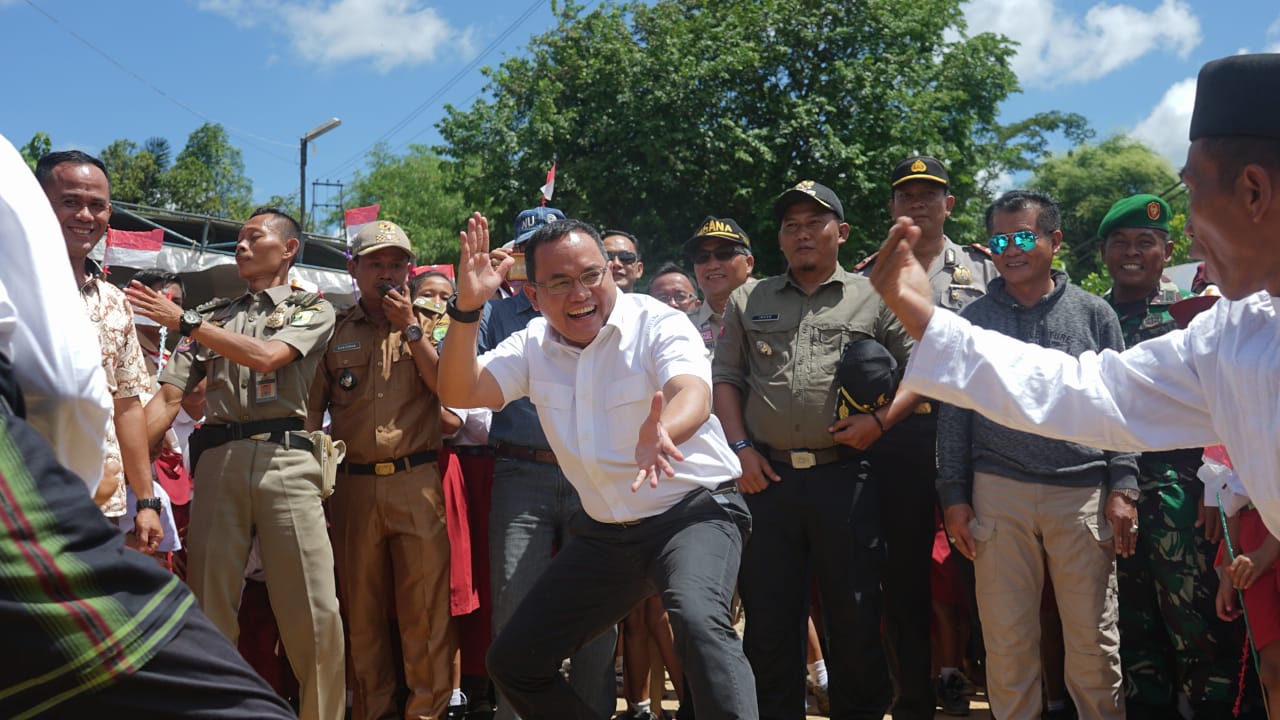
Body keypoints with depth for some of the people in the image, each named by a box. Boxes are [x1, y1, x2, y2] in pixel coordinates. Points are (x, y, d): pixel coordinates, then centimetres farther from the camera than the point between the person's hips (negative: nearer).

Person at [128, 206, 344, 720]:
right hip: (218, 461, 3)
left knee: (314, 612, -8)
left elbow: (267, 357, -7)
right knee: (208, 606, 1)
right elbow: (168, 397, 13)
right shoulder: (212, 315, 22)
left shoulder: (312, 310, 13)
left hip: (285, 459, -3)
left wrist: (184, 321, -4)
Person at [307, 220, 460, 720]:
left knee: (426, 608, -4)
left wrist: (409, 327, -5)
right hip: (352, 485, 2)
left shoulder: (428, 325, 11)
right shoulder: (334, 330, 12)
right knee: (361, 609, 7)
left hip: (417, 481, -1)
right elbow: (313, 408, 11)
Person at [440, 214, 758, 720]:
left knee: (699, 621, -36)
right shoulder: (534, 345, 2)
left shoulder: (658, 324, -14)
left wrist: (660, 432, -56)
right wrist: (467, 309, -24)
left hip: (695, 510, -6)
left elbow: (693, 397, -33)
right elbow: (460, 392, -9)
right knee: (513, 663, 8)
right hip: (605, 532, 6)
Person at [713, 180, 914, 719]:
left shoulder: (873, 299, 7)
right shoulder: (749, 301, 14)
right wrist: (740, 446, 1)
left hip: (845, 476, -2)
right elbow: (725, 377, 12)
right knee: (768, 614, 8)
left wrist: (880, 419, -8)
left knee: (854, 612, 5)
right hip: (767, 475, 2)